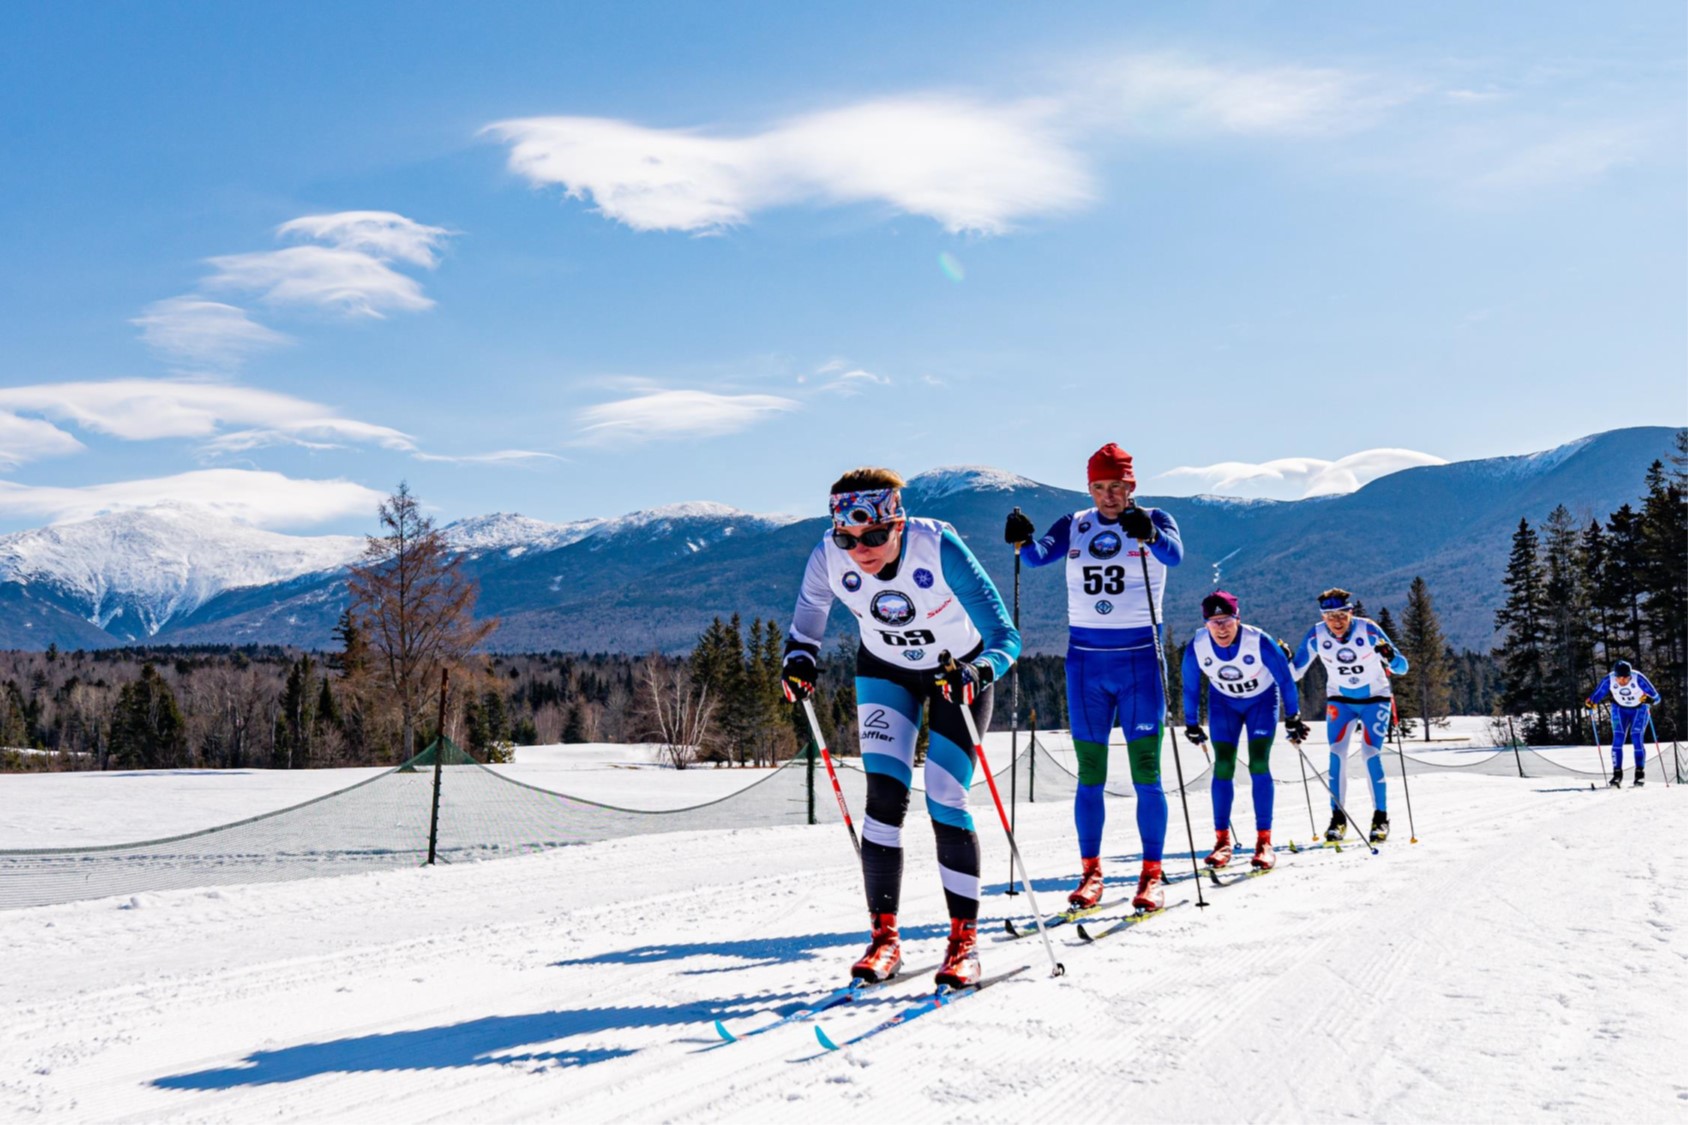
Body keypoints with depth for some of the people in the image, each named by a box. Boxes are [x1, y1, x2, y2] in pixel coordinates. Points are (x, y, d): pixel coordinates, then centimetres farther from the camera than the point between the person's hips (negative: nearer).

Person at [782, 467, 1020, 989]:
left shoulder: (939, 549, -34)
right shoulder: (829, 560, -25)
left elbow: (1005, 636, -33)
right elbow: (806, 624, -5)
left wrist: (980, 670, -52)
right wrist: (800, 659, -25)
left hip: (958, 669, -2)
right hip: (886, 671, 2)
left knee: (945, 802, -8)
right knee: (885, 794, -12)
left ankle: (964, 939, 7)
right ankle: (884, 936, -1)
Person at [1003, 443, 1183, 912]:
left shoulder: (1155, 520, 0)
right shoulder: (1074, 526, 8)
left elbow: (1174, 554, -21)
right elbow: (1039, 556, -7)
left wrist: (1148, 534, -42)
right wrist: (1022, 540, -29)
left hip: (1139, 658, -2)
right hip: (1085, 660, 3)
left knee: (1146, 773, -2)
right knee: (1090, 775, 5)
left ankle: (1152, 874, 6)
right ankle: (1091, 871, 13)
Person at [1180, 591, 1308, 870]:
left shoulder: (1259, 642, -32)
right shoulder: (1196, 648, -25)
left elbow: (1285, 678, -16)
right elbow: (1190, 687, -6)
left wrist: (1293, 718, -9)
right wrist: (1191, 724, 2)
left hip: (1262, 701, -2)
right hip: (1223, 703, 2)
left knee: (1258, 765, -13)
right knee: (1223, 767, -7)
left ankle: (1264, 840, -7)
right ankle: (1222, 840, 2)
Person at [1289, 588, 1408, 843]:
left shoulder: (1368, 630, -23)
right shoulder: (1316, 635, -16)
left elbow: (1402, 668, -21)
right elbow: (1296, 672, -9)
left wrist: (1390, 657, -42)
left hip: (1375, 699, -2)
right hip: (1340, 699, 2)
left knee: (1371, 754, -11)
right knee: (1337, 753, -10)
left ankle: (1381, 817, 2)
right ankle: (1337, 817, -1)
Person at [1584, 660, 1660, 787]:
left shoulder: (1638, 679, -31)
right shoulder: (1609, 680, -24)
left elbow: (1656, 696, -28)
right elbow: (1596, 695, -14)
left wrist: (1649, 699, -49)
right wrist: (1591, 703, -35)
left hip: (1639, 709, -2)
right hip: (1620, 709, 2)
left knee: (1636, 738, -15)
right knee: (1618, 739, -11)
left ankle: (1640, 773, -3)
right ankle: (1617, 773, -5)